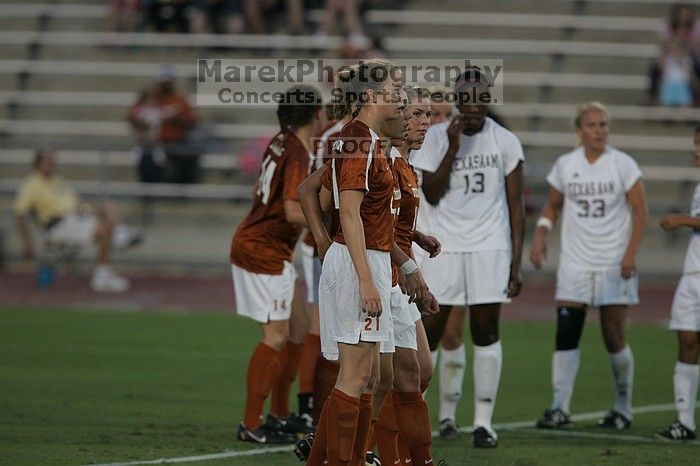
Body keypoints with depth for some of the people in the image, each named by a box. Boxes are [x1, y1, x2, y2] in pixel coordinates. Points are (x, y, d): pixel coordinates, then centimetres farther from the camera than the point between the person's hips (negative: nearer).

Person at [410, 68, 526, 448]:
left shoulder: (505, 142, 1)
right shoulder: (435, 138, 1)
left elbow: (516, 207, 3)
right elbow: (431, 196, -4)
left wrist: (516, 263, -1)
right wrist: (452, 150, -13)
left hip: (490, 246, -1)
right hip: (445, 245, 1)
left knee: (485, 331, -3)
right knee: (430, 329, -2)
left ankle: (484, 421, 0)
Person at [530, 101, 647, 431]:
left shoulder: (623, 165, -4)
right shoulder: (565, 165, 5)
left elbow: (640, 212, -2)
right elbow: (553, 206, 18)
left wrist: (630, 253, -12)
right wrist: (540, 235, 1)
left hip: (614, 264, -2)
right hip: (574, 264, 2)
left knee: (614, 339, -1)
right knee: (566, 332, -9)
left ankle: (623, 409, 14)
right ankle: (560, 409, -10)